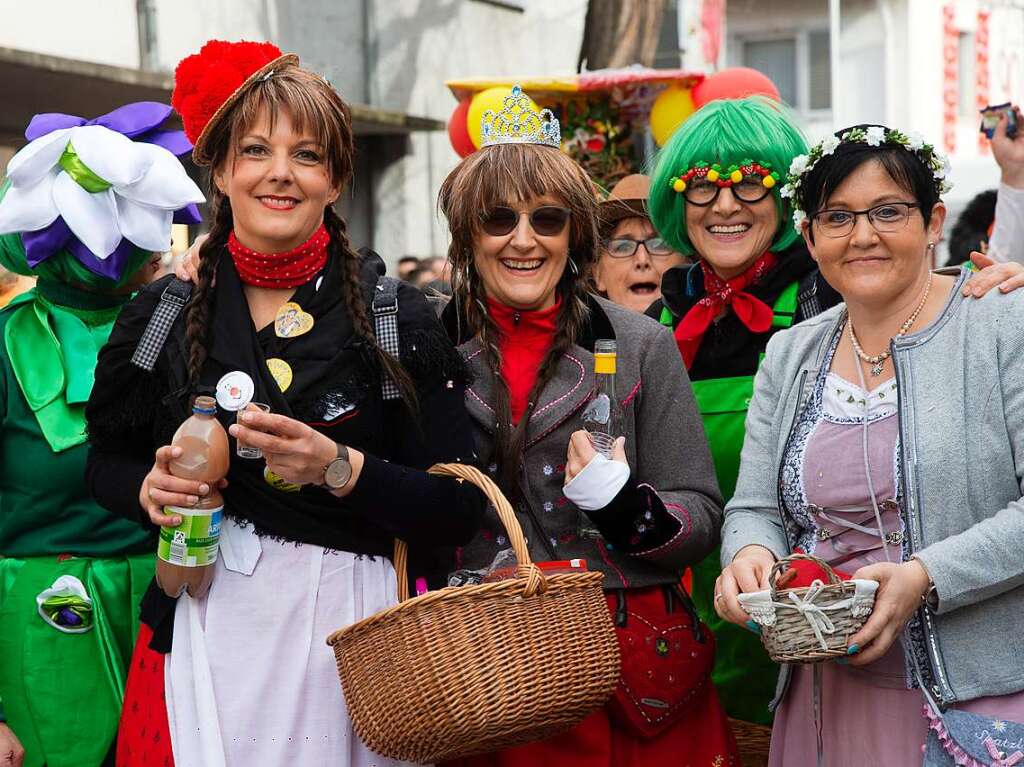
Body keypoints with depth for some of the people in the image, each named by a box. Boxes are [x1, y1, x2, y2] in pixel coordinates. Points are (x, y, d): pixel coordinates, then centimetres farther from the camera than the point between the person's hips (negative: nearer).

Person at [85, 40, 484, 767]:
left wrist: (340, 469, -19)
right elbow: (106, 462, 16)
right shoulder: (162, 316, 4)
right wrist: (150, 487, -6)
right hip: (205, 620, 1)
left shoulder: (397, 318, -2)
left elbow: (459, 507, -5)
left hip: (358, 622, -1)